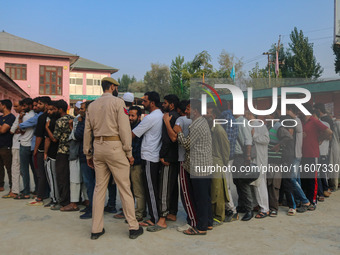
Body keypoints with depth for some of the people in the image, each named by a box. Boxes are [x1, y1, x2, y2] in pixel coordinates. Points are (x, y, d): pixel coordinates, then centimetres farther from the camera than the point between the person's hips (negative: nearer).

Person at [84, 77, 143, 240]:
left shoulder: (92, 105, 12)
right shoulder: (118, 102, -4)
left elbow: (87, 131, 13)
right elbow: (124, 129, -10)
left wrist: (88, 154, 20)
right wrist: (129, 153, -6)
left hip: (98, 147, 6)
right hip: (114, 146, -5)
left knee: (99, 188, 11)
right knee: (124, 187, 1)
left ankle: (96, 229, 16)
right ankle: (133, 227, 8)